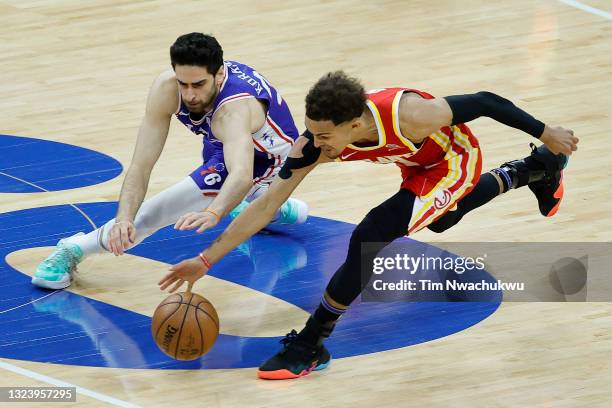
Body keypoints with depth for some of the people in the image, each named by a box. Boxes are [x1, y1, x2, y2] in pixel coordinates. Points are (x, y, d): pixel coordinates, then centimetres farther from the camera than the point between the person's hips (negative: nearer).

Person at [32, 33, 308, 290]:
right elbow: (140, 166, -33)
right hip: (220, 142, 7)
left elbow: (241, 175, -65)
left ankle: (77, 248, -13)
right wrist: (124, 218, -49)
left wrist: (213, 213, -84)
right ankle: (277, 209, 58)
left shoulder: (233, 109, -46)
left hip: (269, 155, -7)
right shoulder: (166, 89, -31)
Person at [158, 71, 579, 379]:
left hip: (454, 160, -6)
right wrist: (206, 261, -28)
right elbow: (267, 204, -24)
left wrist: (546, 132, -17)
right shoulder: (319, 139, -29)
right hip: (419, 163, 6)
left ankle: (310, 347, -10)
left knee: (369, 240, -24)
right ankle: (538, 169, 61)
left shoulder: (407, 113, -44)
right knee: (441, 220, 36)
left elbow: (483, 102, -29)